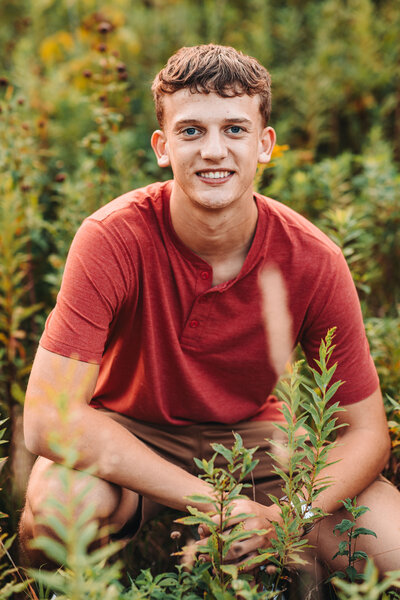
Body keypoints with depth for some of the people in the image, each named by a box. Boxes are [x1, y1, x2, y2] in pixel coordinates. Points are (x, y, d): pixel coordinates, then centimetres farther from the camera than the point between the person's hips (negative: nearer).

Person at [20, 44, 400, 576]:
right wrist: (209, 502, -34)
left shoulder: (313, 261, -18)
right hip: (129, 436, -1)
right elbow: (48, 417, -31)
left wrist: (282, 519, -30)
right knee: (59, 498, -37)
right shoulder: (113, 239, -25)